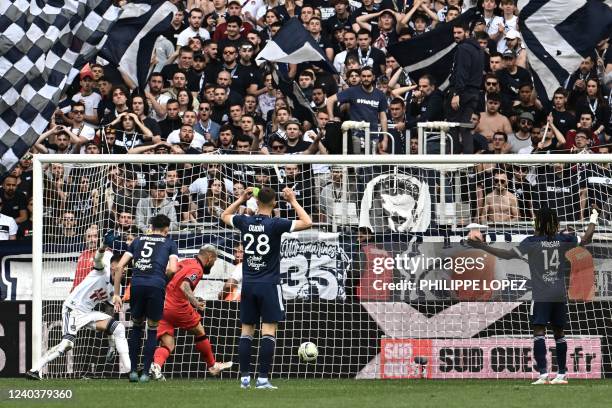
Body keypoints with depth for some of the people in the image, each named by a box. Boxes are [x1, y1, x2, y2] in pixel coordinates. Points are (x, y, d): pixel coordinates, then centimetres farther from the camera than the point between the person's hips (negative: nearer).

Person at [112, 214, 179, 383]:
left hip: (137, 285, 2)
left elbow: (119, 266, 15)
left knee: (136, 327, 21)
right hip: (156, 286, -2)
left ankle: (133, 371, 18)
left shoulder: (138, 240, 23)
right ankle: (145, 373, 8)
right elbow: (172, 269, -2)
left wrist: (116, 294, 17)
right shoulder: (169, 243, 15)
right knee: (152, 330, 13)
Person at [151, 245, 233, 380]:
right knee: (200, 332, 16)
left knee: (167, 345, 2)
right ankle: (212, 366, 30)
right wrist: (195, 302, -34)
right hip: (178, 307, -7)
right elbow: (184, 286, -26)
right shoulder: (197, 269, -9)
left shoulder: (185, 263, 16)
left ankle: (156, 365, -27)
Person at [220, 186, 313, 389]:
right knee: (269, 331, -4)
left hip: (248, 284, 4)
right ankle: (263, 378, -11)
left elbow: (225, 216, 23)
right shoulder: (275, 224, -11)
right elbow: (307, 223, -9)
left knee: (246, 331, 10)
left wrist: (241, 199, 26)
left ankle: (244, 377, 8)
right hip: (269, 284, -4)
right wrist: (293, 201, 0)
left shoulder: (245, 222, 1)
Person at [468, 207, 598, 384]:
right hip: (560, 295, 4)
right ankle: (562, 374, 15)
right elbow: (586, 239, 15)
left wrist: (481, 246, -12)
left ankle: (543, 374, -19)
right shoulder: (563, 240, 3)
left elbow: (508, 254, -15)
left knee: (539, 331, -6)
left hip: (541, 296, -4)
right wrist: (593, 220, 33)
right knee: (559, 331, 13)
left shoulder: (532, 242, -9)